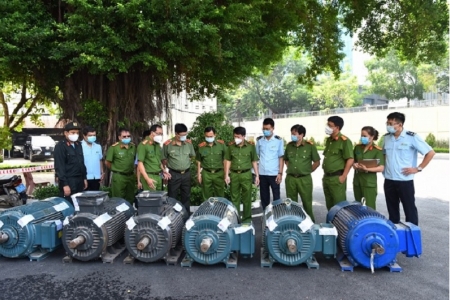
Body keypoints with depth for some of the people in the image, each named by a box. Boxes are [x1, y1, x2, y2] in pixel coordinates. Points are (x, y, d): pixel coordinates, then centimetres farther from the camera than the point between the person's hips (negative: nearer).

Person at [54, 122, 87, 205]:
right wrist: (65, 184, -18)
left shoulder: (78, 145, 12)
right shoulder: (60, 146, -10)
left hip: (79, 181, 7)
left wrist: (84, 178, 14)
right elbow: (59, 167, -15)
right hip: (68, 182, -7)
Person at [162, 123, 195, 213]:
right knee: (172, 197, 6)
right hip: (173, 174, -3)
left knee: (186, 196, 14)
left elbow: (192, 156, 14)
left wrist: (186, 163, 6)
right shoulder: (168, 144, -9)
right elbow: (164, 159, -1)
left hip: (186, 173, 3)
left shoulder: (189, 143, 1)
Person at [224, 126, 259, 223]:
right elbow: (228, 161, 7)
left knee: (247, 198, 6)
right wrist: (226, 175, 2)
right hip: (234, 174, 2)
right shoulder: (231, 146, 0)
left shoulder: (251, 146, -4)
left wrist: (257, 175, 2)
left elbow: (254, 161, 3)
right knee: (235, 197, 10)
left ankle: (247, 218, 20)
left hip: (246, 174, -2)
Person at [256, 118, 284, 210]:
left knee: (276, 196, 5)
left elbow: (281, 158, -1)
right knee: (264, 197, 11)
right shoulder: (259, 140, 5)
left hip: (274, 173, -3)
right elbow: (256, 155, 11)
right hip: (262, 173, 3)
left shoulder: (278, 140, -2)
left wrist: (280, 173, -7)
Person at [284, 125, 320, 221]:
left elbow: (317, 162, 1)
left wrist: (308, 171, 0)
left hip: (304, 179, -4)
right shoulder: (289, 145, 7)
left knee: (307, 202, 4)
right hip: (290, 178, 4)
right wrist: (290, 169, 10)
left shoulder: (310, 146, -6)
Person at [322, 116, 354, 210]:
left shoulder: (344, 141, -12)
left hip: (337, 178, -8)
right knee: (329, 205, 15)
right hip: (326, 177, 8)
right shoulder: (328, 140, 13)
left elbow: (350, 160, -15)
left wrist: (343, 177, -16)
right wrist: (325, 175, 15)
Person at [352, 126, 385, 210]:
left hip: (369, 182, -5)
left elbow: (381, 168, -15)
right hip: (357, 181, 5)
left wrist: (366, 169, -27)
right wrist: (354, 165, -4)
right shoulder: (357, 147, 7)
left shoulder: (377, 150, -8)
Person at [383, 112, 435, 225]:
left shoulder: (412, 137, -11)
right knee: (392, 209, 15)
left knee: (409, 208, 6)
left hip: (405, 180, -5)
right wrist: (383, 167, 8)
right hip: (388, 180, 5)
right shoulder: (386, 137, 6)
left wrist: (418, 168, -10)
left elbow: (430, 153, -8)